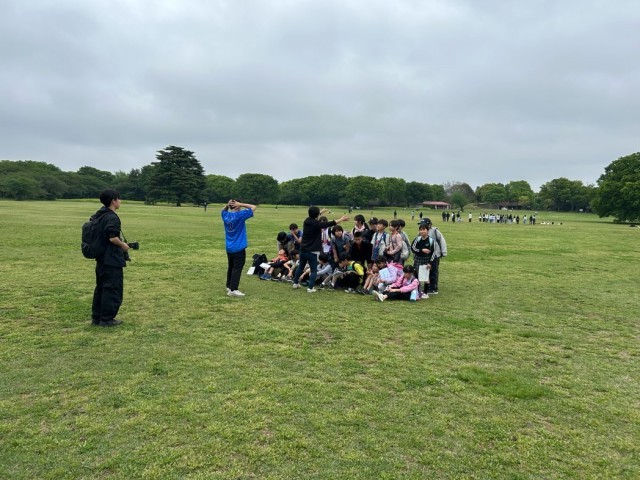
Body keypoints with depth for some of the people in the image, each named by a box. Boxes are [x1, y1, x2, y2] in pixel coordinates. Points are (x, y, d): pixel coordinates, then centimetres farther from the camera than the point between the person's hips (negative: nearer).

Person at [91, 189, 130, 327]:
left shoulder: (98, 215, 10)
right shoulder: (112, 218, -18)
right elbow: (113, 238, -26)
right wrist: (123, 245, -9)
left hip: (101, 258, 10)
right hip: (112, 260, -9)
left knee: (100, 287, 17)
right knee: (113, 289, 0)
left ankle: (96, 317, 24)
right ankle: (107, 319, 6)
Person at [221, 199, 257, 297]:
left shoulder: (225, 215, 3)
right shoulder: (240, 215, -14)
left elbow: (224, 210, 29)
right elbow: (253, 207, -7)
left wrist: (227, 205, 8)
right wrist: (240, 204, -8)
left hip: (229, 248, 7)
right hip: (239, 248, -7)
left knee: (230, 267, 18)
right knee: (237, 268, -4)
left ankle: (229, 286, 28)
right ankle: (233, 290, -8)